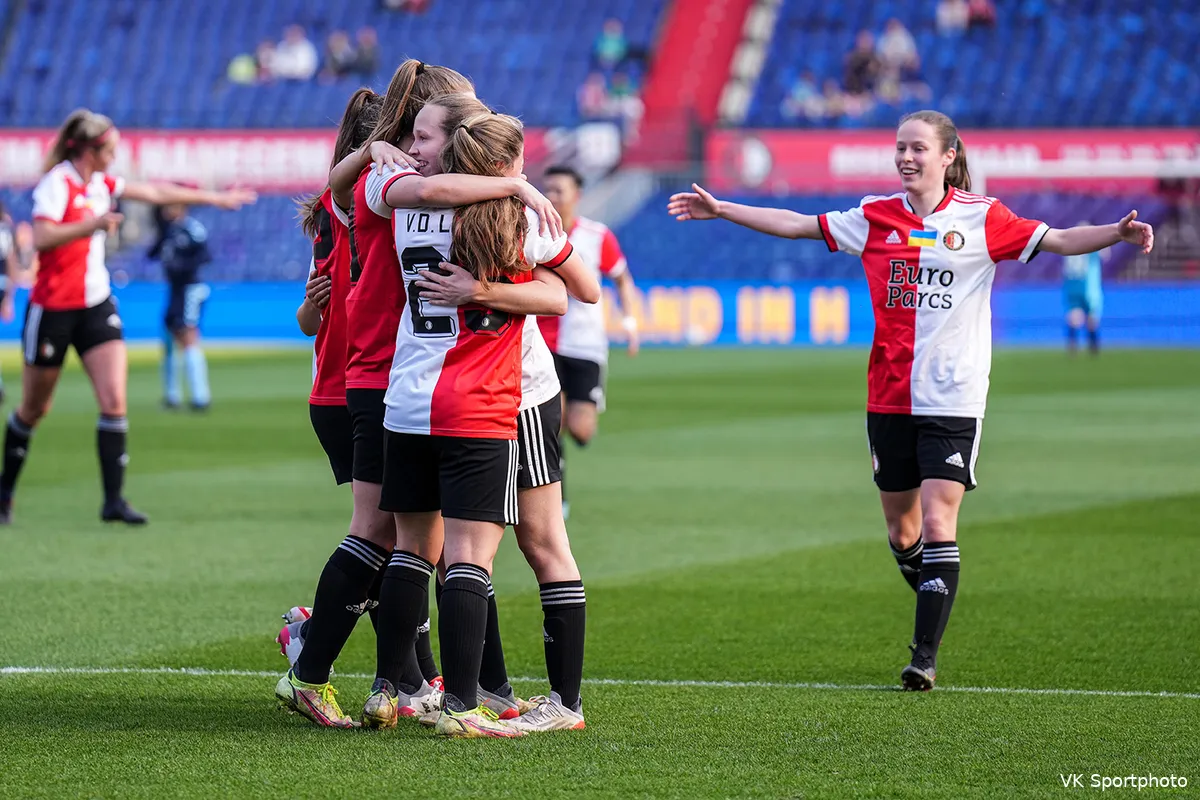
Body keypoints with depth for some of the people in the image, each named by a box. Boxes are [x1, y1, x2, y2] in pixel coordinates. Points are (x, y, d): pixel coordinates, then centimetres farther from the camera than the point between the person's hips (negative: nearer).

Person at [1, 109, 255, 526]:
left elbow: (155, 192, 19)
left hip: (96, 304, 6)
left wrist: (215, 198, 22)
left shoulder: (100, 183, 9)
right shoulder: (56, 183, -14)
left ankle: (113, 500, -8)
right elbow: (41, 237, -27)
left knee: (114, 399, -9)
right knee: (34, 409, 7)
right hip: (54, 306, -6)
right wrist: (92, 225, -35)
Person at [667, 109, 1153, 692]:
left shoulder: (980, 218, -1)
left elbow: (1058, 240, -5)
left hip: (952, 400, -4)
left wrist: (1116, 233, -22)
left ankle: (925, 655, -8)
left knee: (937, 523, -11)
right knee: (901, 529, 10)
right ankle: (936, 616, 33)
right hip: (889, 398, 4)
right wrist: (721, 210, 9)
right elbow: (797, 225, 12)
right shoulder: (876, 218, 7)